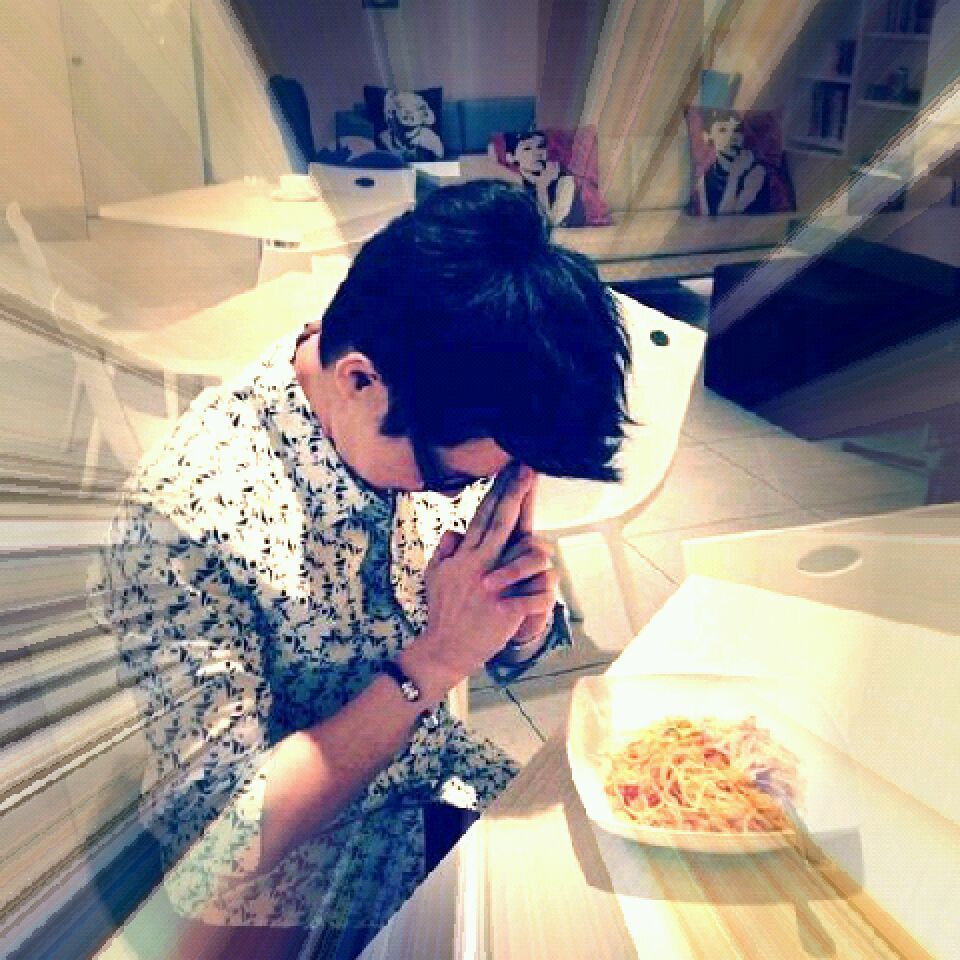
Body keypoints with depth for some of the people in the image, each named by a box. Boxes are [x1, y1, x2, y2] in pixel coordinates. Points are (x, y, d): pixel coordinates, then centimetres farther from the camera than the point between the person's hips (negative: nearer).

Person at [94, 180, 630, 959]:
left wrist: (529, 611, -21)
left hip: (461, 779, 5)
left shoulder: (448, 427, -12)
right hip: (305, 859, -4)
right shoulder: (184, 515, -28)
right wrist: (436, 660, -29)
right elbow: (233, 832, -22)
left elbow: (511, 657, 1)